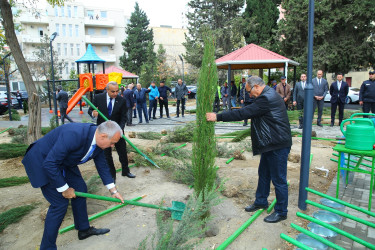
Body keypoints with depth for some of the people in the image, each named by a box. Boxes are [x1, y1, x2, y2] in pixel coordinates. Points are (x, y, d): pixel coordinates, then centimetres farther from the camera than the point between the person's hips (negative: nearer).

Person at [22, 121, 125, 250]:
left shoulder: (98, 142, -11)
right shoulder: (74, 135, -38)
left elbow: (102, 166, 4)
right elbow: (49, 164, -33)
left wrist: (114, 191, 7)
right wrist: (64, 189, -21)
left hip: (63, 162, 8)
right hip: (42, 161, -8)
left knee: (80, 189, 10)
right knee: (60, 203, -9)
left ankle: (84, 229, 29)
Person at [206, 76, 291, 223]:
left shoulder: (266, 98, -22)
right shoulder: (268, 96, 12)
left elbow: (243, 113, -25)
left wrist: (218, 117, -21)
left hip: (278, 146, -11)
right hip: (270, 144, 11)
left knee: (278, 179, 2)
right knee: (263, 174, 21)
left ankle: (281, 212, 18)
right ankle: (261, 201, 37)